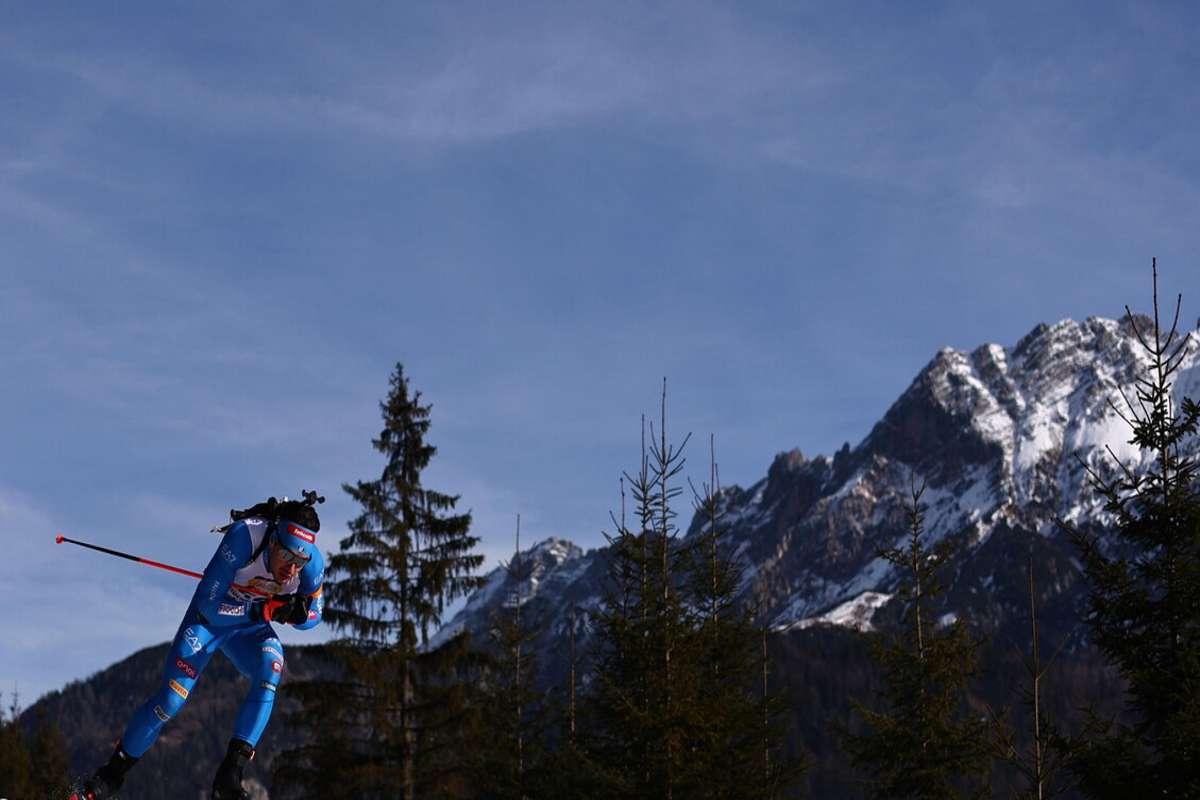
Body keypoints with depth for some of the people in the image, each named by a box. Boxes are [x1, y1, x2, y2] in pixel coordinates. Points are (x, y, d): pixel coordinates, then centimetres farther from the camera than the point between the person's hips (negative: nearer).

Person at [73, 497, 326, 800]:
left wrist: (299, 613, -31)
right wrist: (266, 610, -42)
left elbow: (313, 615, -7)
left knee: (271, 671, -28)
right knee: (171, 698, -11)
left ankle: (229, 776, -26)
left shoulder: (312, 563, -26)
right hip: (211, 616, -3)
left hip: (250, 628, 3)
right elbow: (209, 606, -33)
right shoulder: (244, 536, -37)